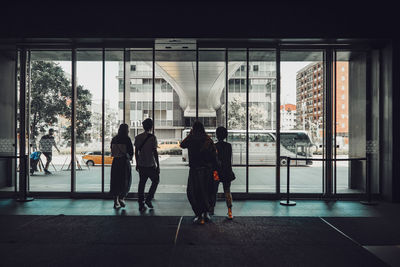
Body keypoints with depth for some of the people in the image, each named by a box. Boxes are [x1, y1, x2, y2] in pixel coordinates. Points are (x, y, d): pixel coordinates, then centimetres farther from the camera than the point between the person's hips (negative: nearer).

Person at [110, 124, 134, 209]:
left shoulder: (114, 139, 4)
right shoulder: (127, 139, -10)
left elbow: (112, 150, 9)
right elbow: (131, 151, -8)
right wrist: (129, 157, 12)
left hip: (115, 162, 5)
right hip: (125, 162, -4)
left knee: (115, 182, 10)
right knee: (126, 182, 11)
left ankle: (116, 202, 12)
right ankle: (122, 198, 1)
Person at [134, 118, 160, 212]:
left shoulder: (138, 137, 4)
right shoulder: (152, 137, -10)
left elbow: (136, 152, 8)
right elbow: (155, 152, -12)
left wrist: (137, 164, 17)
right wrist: (158, 165, -6)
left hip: (141, 165, 5)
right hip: (150, 165, -4)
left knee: (141, 183, 10)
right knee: (155, 181, 15)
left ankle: (141, 204, 12)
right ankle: (148, 199, 8)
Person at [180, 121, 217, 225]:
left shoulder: (191, 139, -6)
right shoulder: (209, 140, 1)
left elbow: (182, 145, 16)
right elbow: (214, 156, 1)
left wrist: (189, 134, 20)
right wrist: (214, 169, 7)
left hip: (195, 170, -3)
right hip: (208, 169, 4)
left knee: (193, 193, 8)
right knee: (205, 192, 19)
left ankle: (199, 216, 5)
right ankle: (206, 213, 24)